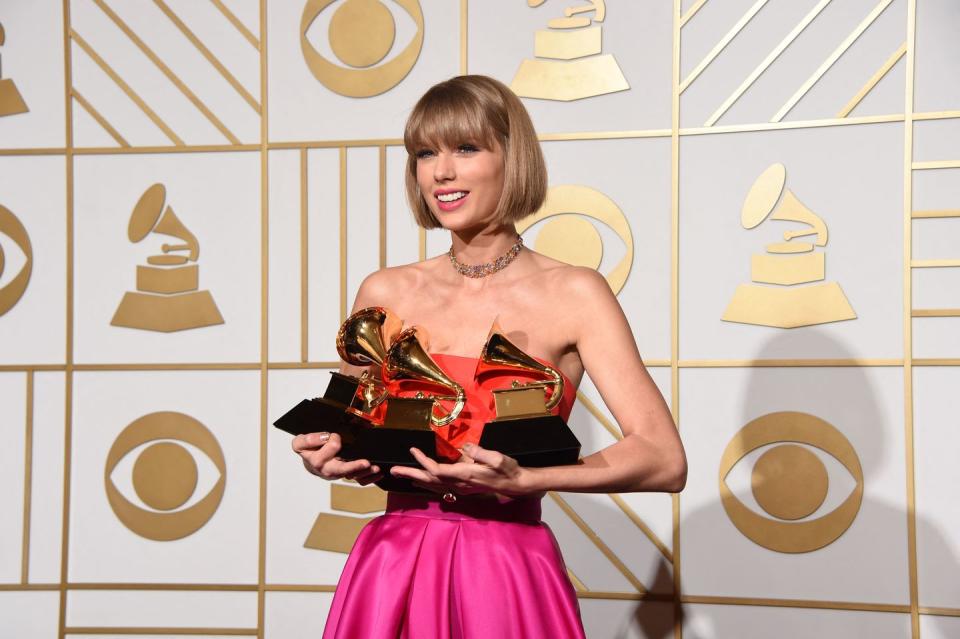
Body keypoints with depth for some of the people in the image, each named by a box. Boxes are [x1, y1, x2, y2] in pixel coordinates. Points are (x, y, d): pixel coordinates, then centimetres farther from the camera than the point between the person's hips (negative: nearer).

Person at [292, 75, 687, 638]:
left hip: (508, 577, -3)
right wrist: (326, 457, -6)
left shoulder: (574, 295, -6)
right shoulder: (385, 293, 4)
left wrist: (519, 480, -25)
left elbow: (665, 462, -13)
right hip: (392, 572, 3)